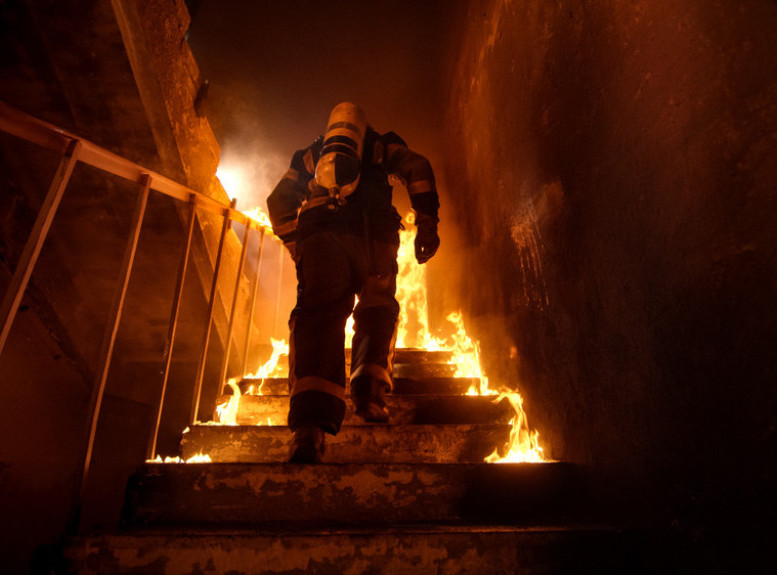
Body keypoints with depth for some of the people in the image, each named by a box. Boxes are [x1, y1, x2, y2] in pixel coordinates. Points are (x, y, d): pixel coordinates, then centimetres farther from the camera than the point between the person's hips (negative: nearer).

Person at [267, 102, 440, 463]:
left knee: (320, 316, -12)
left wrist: (296, 248, 24)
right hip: (373, 236, -1)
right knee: (377, 310, 14)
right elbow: (418, 168, 11)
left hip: (319, 236, 1)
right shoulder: (382, 146, 30)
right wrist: (426, 224, 4)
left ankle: (310, 427, -29)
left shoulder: (310, 155, 35)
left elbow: (280, 200, 26)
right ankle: (369, 392, -8)